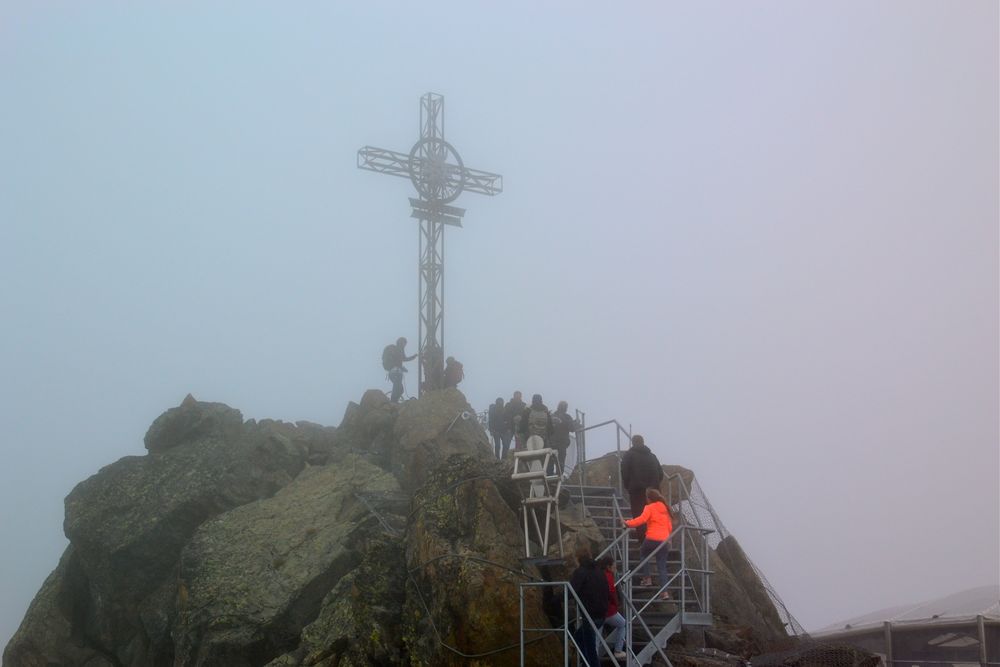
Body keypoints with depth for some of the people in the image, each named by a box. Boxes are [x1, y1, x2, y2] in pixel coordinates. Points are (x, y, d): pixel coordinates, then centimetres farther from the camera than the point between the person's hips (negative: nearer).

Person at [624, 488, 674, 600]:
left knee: (643, 553, 24)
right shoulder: (665, 509, 17)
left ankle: (648, 577, 10)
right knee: (662, 566, 7)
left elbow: (642, 519, -19)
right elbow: (670, 526, 18)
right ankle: (664, 591, -3)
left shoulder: (649, 508, -2)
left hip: (652, 539, -5)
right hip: (664, 540, 5)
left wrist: (628, 523, -13)